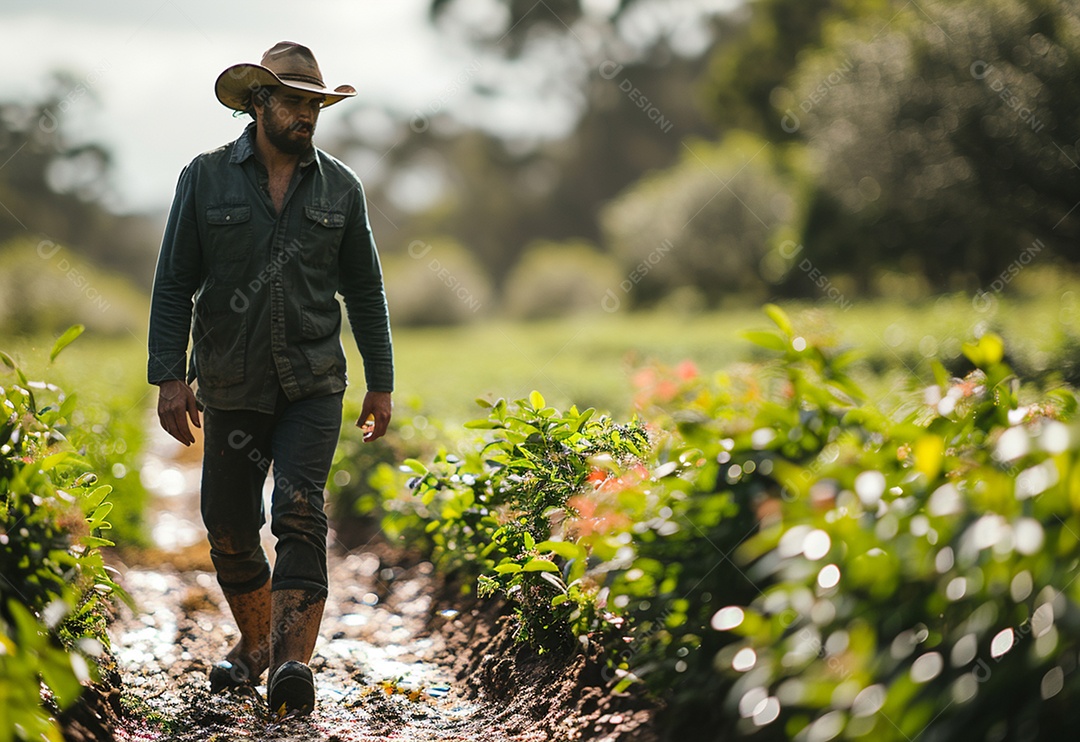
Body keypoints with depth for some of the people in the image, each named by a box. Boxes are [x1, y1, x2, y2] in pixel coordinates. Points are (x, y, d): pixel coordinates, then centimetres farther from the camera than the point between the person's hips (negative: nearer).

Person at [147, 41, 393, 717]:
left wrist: (381, 382, 10)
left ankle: (293, 662, -24)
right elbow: (174, 283, 1)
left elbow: (364, 289, 12)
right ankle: (256, 642, 31)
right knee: (229, 525, 8)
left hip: (313, 384, 0)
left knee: (300, 512, -17)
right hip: (231, 385, 1)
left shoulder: (341, 188, 6)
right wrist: (169, 376, -7)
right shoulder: (205, 179, 1)